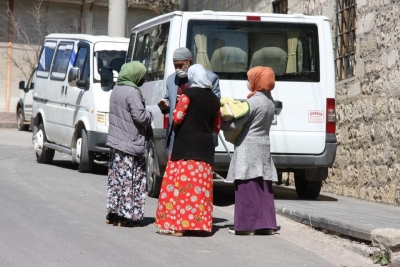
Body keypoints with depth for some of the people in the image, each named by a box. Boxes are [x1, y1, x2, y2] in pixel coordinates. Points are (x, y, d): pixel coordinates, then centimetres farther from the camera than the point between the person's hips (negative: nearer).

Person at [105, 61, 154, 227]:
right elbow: (140, 116, -21)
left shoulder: (116, 90, 12)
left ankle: (113, 213, 18)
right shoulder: (132, 92, -17)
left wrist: (145, 115, 14)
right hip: (130, 144, -9)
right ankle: (126, 216, -4)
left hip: (115, 142, 9)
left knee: (116, 179, 14)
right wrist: (149, 115, 0)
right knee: (131, 180, -4)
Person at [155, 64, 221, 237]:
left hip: (186, 145, -5)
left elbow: (177, 117, -11)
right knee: (201, 184, 6)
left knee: (182, 181, -5)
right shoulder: (214, 99, 11)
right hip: (206, 146, 5)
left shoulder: (189, 94, -6)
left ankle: (177, 225, -8)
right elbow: (217, 127, 16)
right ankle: (198, 223, 6)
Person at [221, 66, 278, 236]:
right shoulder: (270, 102, 14)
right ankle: (266, 223, 8)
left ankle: (247, 225, -7)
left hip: (249, 148, -8)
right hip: (263, 148, 8)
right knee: (263, 188, 8)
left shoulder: (253, 101, -12)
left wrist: (219, 122, 2)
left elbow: (235, 125, -13)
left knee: (248, 188, -7)